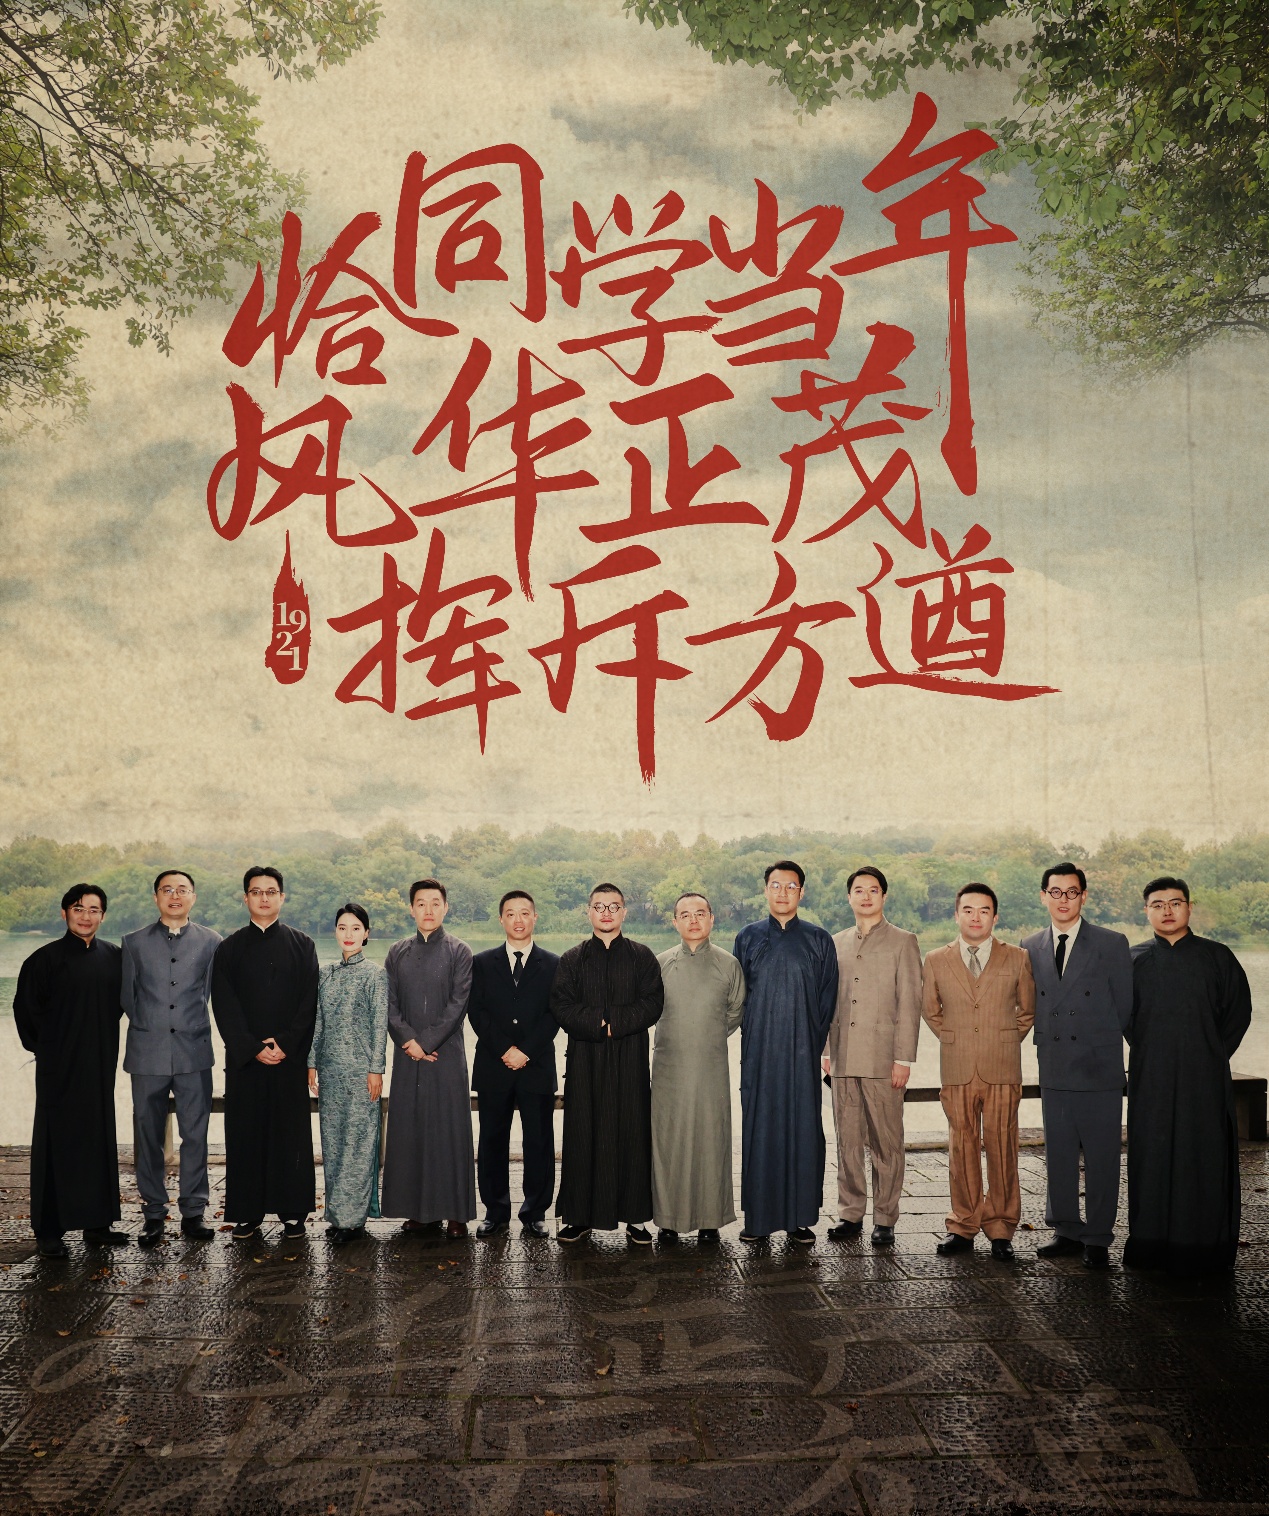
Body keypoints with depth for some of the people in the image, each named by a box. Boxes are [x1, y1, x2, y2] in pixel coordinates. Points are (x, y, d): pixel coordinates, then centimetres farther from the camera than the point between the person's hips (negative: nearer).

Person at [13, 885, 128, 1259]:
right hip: (59, 1068, -4)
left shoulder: (114, 957, 5)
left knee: (100, 1140, 8)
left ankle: (97, 1224, 18)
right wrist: (42, 1047, 0)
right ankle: (48, 1231, 6)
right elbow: (25, 1008, -4)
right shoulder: (46, 959, -7)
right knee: (55, 1143, 0)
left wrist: (105, 1041, 11)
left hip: (100, 1066, 4)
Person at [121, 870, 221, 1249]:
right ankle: (154, 1214, 16)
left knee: (195, 1135, 2)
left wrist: (190, 1025, 9)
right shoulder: (134, 943, 7)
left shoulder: (210, 941, 5)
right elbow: (127, 996, 12)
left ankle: (193, 1212, 11)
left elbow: (214, 993, 11)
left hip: (194, 1051, 0)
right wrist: (148, 1026, 11)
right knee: (148, 1136, 5)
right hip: (148, 1054, 0)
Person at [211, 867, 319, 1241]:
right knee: (245, 1134, 2)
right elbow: (224, 1006, 0)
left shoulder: (301, 945, 6)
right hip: (243, 1057, 1)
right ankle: (247, 1214, 11)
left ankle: (293, 1212, 10)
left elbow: (309, 1002, 0)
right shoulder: (230, 948, 7)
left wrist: (285, 1044, -12)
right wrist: (253, 1048, -10)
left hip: (290, 1057, 0)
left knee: (291, 1134, 2)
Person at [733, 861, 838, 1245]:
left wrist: (812, 1044, -1)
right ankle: (758, 1217, 8)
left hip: (802, 1054, 0)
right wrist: (754, 1037, 0)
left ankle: (800, 1217, 10)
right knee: (759, 1129, 1)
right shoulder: (748, 938, 6)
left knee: (803, 1130, 1)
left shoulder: (819, 940, 6)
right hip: (759, 1053, 0)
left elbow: (827, 997, 5)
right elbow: (737, 995, 7)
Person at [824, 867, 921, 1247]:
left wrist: (903, 1058, -9)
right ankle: (850, 1214, 17)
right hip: (843, 1059, 4)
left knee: (886, 1142, 0)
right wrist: (825, 1050, 10)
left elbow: (909, 1002, -4)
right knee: (847, 1141, 7)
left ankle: (885, 1220, 9)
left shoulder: (903, 942, 1)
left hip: (883, 1059, -4)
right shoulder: (836, 943, 15)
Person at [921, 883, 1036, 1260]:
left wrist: (1007, 1041, 9)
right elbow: (929, 1011, 19)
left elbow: (1028, 1010, 16)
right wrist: (953, 1040, 10)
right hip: (957, 1071, 1)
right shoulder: (936, 961, 7)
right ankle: (963, 1226, 14)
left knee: (1001, 1147, 0)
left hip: (1002, 1071, -1)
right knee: (961, 1147, 4)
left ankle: (1000, 1229, 11)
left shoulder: (1017, 960, 5)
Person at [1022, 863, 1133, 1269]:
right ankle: (1067, 1231, 21)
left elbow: (1125, 1007, 3)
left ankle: (1098, 1238, 12)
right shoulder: (1030, 948, 9)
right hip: (1053, 1069, 4)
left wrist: (1096, 1040, 7)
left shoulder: (1112, 944, -2)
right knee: (1058, 1156, 10)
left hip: (1099, 1070, -3)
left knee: (1101, 1157, 1)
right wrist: (1048, 1041, 7)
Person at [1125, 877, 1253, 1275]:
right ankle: (1151, 1244, 12)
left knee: (1203, 1158, 2)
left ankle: (1204, 1244, 12)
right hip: (1150, 1078, 1)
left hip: (1203, 1077, -1)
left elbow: (1239, 1010, 5)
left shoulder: (1217, 957, 2)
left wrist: (1215, 1055, 0)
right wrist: (1145, 1053, 6)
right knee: (1151, 1158, 4)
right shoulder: (1134, 960, 6)